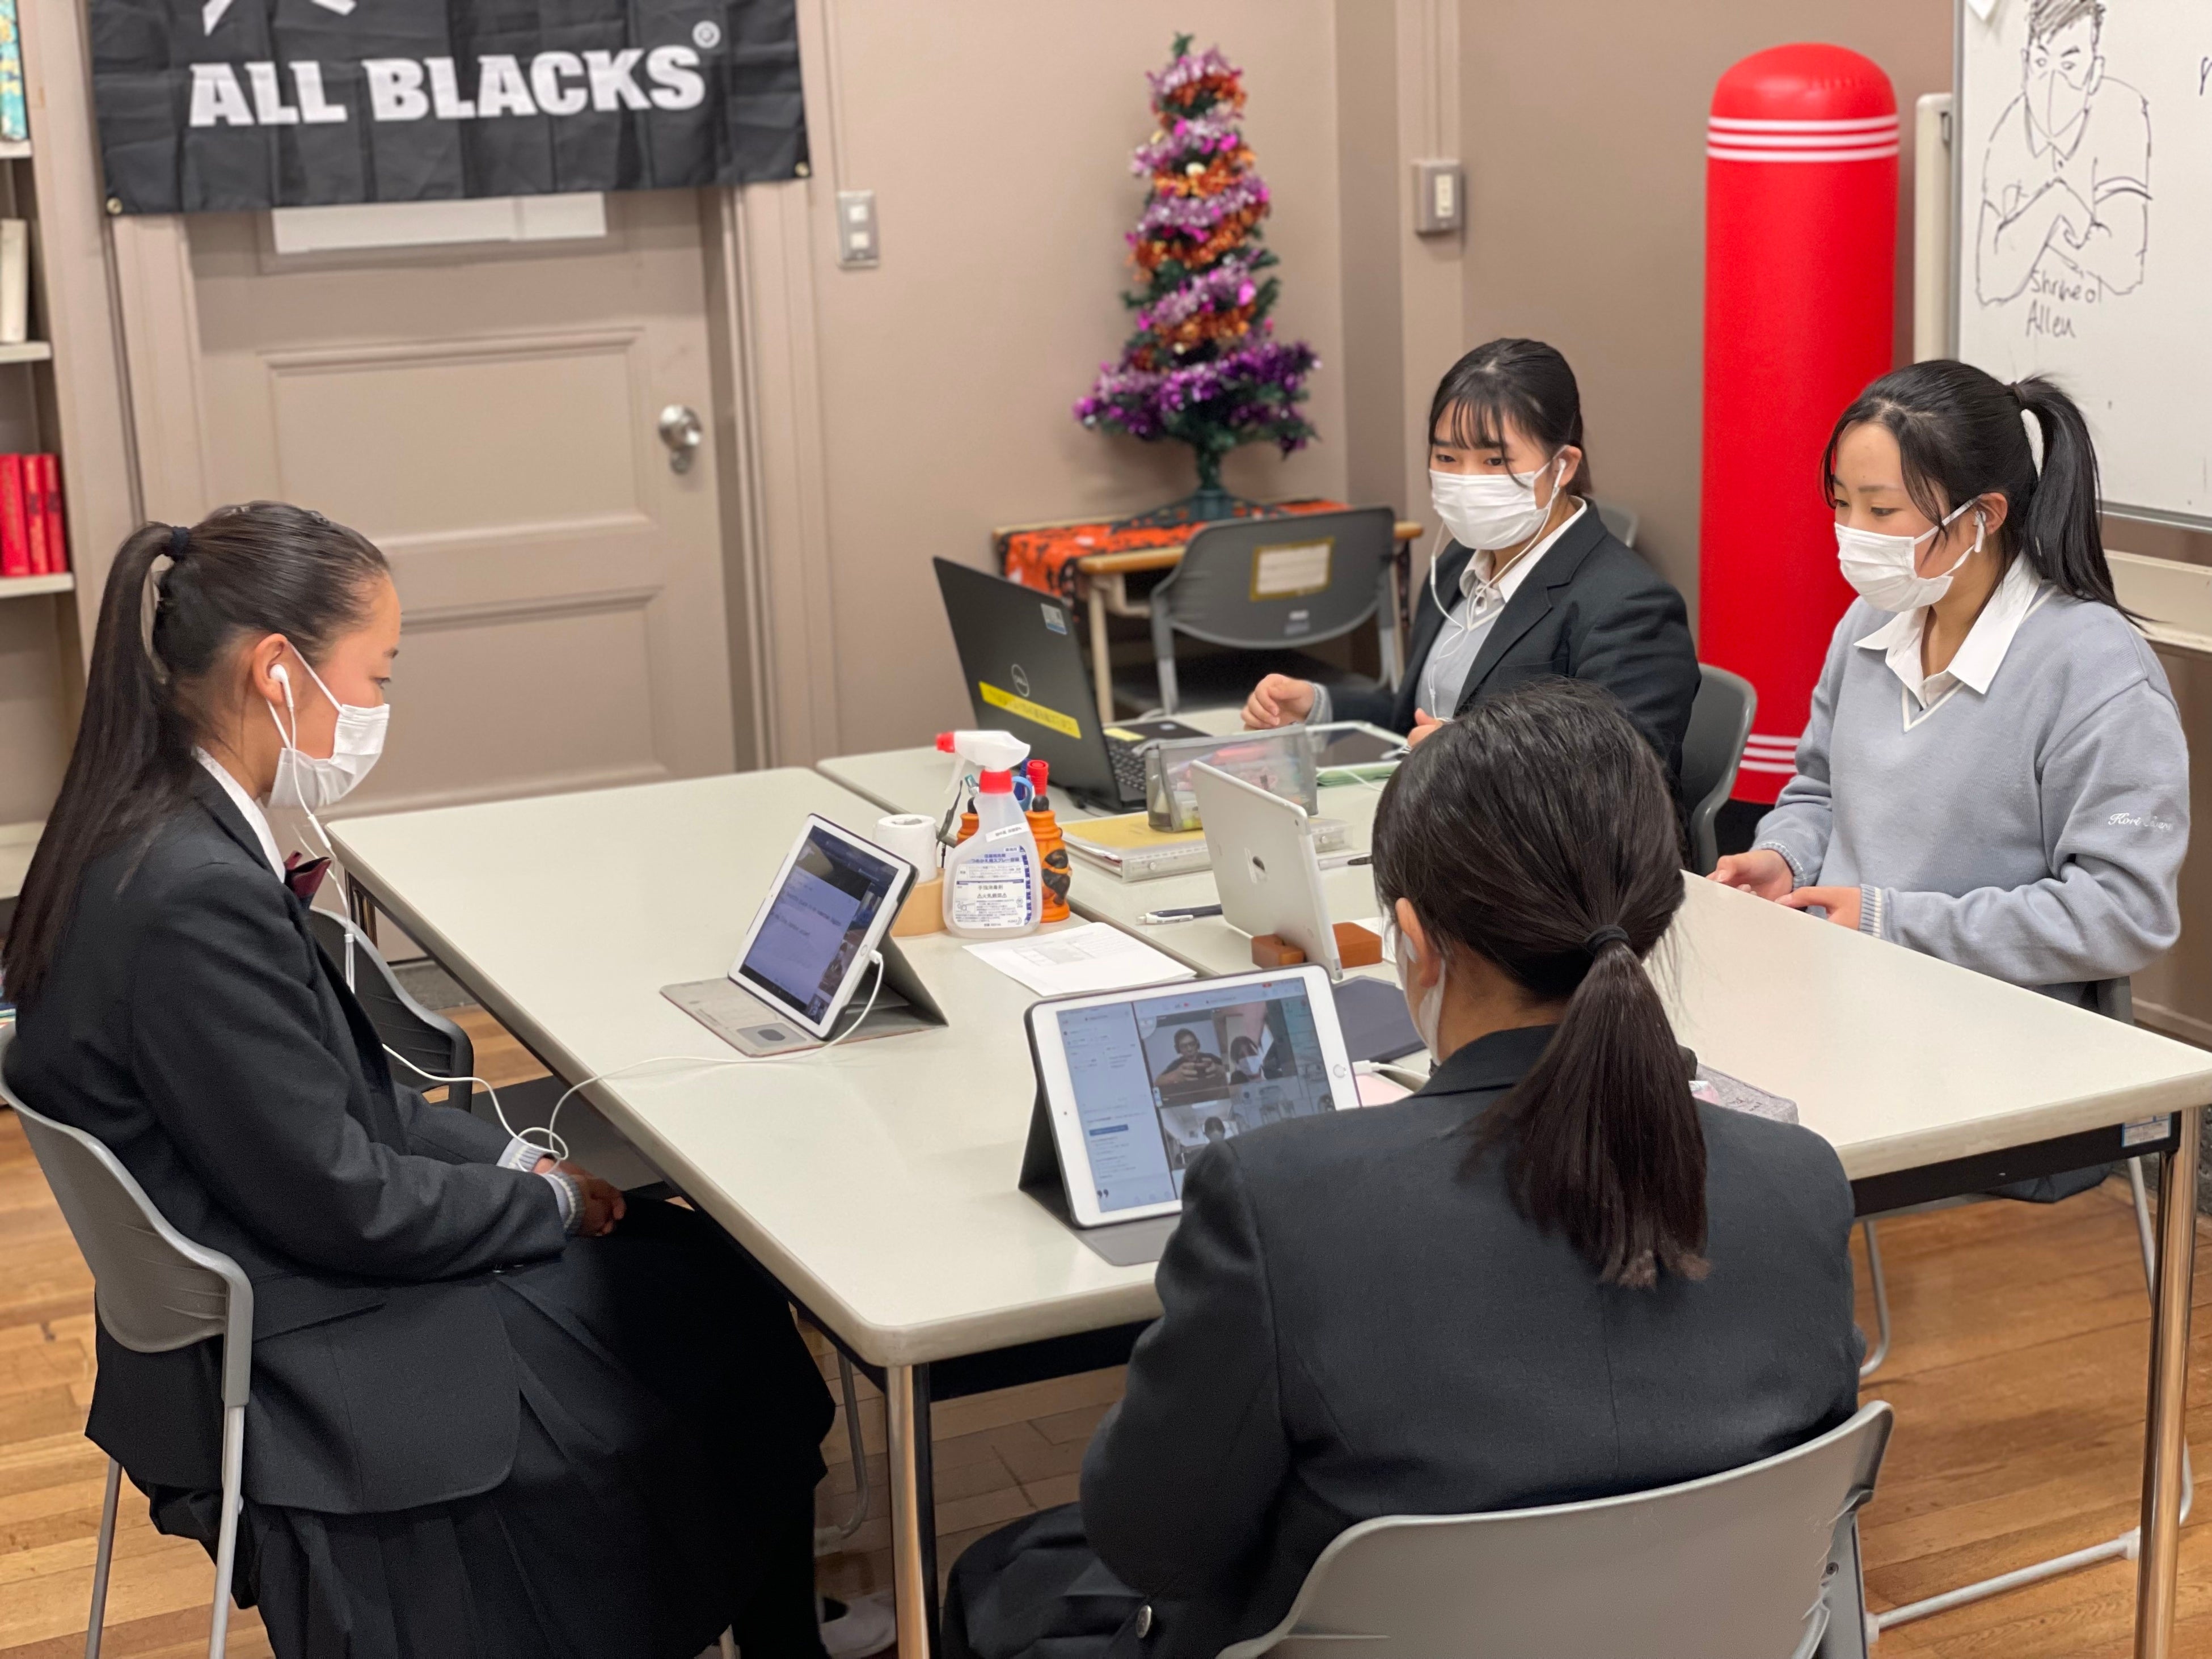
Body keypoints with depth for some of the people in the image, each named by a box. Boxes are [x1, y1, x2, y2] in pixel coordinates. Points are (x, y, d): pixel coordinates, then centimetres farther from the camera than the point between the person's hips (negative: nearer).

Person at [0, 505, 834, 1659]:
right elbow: (342, 1200, -21)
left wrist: (508, 1158, 4)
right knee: (726, 1320, 5)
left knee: (697, 1257, 12)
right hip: (301, 1377, -9)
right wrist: (550, 1201, -7)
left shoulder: (147, 834, 1)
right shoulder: (198, 897, -29)